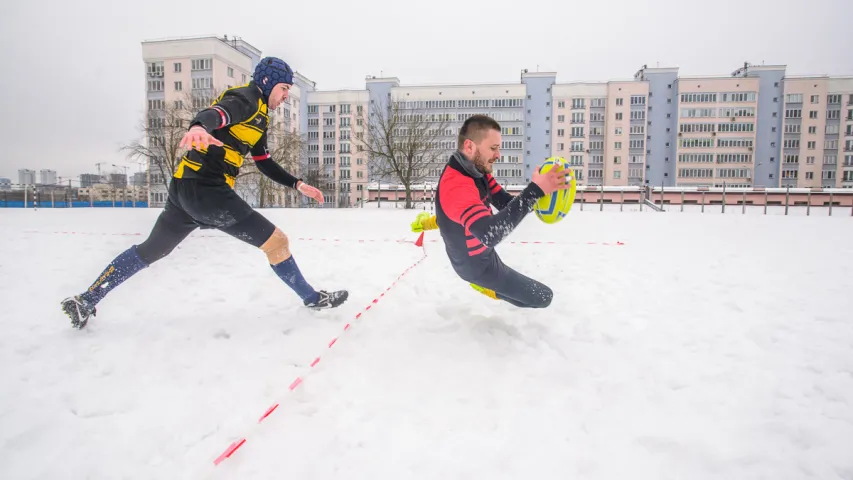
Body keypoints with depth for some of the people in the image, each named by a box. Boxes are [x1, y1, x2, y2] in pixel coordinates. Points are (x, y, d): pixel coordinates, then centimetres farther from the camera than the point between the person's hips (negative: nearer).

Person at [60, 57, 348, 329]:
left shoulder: (259, 115, 22)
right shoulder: (247, 98, -7)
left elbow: (264, 163, 25)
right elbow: (216, 113, -29)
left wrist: (297, 184, 19)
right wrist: (199, 127, -51)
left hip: (185, 187, 10)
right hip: (207, 190, -10)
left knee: (150, 251, 21)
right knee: (276, 241, -4)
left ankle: (85, 302, 29)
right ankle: (312, 298, 10)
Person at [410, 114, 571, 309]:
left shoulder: (476, 168, -12)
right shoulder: (456, 186, -41)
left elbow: (504, 202, -8)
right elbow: (489, 234, -54)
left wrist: (537, 196, -28)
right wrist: (534, 191, -57)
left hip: (479, 247, 9)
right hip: (477, 264, -8)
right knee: (543, 296, -2)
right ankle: (486, 285, 18)